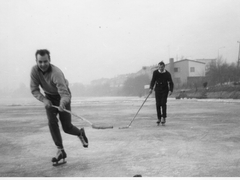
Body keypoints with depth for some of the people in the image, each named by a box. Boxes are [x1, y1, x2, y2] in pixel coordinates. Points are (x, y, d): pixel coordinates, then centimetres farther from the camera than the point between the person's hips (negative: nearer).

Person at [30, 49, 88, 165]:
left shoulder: (56, 73, -34)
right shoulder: (34, 70, -18)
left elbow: (64, 93, -41)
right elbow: (34, 90, -14)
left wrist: (62, 104, -62)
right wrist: (44, 100, -30)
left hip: (62, 97, -4)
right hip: (49, 98, 4)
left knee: (67, 127, -3)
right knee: (52, 122, -14)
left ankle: (80, 133, 32)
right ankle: (60, 151, -3)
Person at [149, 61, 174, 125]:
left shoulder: (167, 74, -8)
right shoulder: (155, 72, -4)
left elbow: (171, 83, -6)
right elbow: (153, 81, 0)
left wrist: (170, 90, -21)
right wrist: (151, 88, -15)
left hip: (165, 90, -2)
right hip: (157, 90, 2)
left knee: (163, 104, -9)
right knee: (158, 104, -1)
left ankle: (164, 118, 0)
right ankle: (159, 118, 8)